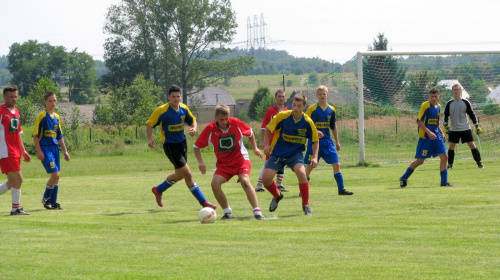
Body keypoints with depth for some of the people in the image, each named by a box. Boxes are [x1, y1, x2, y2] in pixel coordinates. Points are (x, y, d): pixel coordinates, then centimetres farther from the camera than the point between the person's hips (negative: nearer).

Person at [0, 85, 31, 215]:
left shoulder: (16, 112, 17)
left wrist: (23, 151, 22)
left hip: (15, 152, 8)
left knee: (12, 182, 9)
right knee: (18, 178, -11)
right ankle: (16, 208, -4)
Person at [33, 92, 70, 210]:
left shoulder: (57, 117, 14)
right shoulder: (41, 116, -7)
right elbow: (35, 135, -9)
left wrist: (65, 151, 17)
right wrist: (39, 151, -14)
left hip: (55, 147, 7)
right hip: (45, 148, -7)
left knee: (57, 176, 5)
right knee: (55, 174, -15)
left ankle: (53, 202, 13)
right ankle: (45, 198, 4)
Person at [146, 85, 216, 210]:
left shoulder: (184, 109, 1)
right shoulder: (162, 111, -16)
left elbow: (192, 120, 16)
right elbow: (149, 124, -8)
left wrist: (193, 128, -6)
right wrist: (150, 139, -23)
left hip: (182, 143, 7)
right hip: (170, 146, -7)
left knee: (180, 174, 16)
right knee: (187, 174, -9)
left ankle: (158, 190, 38)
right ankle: (203, 201, -1)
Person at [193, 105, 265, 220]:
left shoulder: (236, 123, -10)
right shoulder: (210, 129, -10)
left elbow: (250, 133, 11)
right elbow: (197, 146, 1)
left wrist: (255, 148, 5)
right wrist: (200, 162, -11)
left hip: (241, 159, -2)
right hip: (223, 163, 2)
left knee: (245, 181, -26)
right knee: (215, 183, -20)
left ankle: (257, 212, -25)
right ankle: (227, 212, -3)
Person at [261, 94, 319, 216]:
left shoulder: (308, 122, -10)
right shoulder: (282, 116, -13)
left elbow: (315, 141, 2)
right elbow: (268, 129, 2)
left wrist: (315, 157, -11)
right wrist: (267, 145, -12)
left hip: (295, 153, -1)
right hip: (277, 153, 1)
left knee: (301, 172, -30)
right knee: (265, 178, -12)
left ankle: (306, 205, -12)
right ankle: (277, 196, 25)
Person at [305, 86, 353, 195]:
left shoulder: (331, 110, 8)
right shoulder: (312, 109, -6)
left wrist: (337, 141, 16)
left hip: (327, 141, 4)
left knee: (336, 164, -3)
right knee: (310, 165, -1)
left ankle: (341, 189, 1)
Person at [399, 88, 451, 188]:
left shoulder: (438, 106, 11)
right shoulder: (425, 105, -11)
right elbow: (419, 121, -14)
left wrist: (442, 133, 10)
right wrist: (429, 132, -21)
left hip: (436, 136, 6)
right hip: (425, 137, -6)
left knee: (444, 156, -4)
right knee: (420, 160, -3)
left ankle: (444, 182, 3)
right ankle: (403, 178, 13)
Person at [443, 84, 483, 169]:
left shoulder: (465, 102, 0)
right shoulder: (449, 104, 1)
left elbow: (472, 114, 4)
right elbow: (446, 115, 6)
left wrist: (477, 126, 1)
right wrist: (446, 126, -8)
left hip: (466, 128, -1)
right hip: (454, 129, 1)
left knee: (472, 146, -4)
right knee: (451, 147, -6)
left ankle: (479, 163, 5)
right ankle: (450, 164, 6)